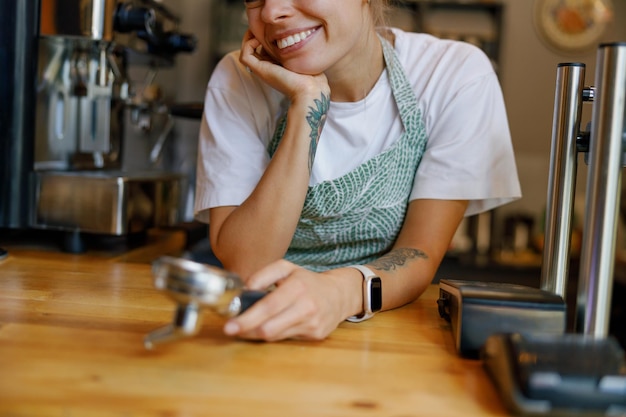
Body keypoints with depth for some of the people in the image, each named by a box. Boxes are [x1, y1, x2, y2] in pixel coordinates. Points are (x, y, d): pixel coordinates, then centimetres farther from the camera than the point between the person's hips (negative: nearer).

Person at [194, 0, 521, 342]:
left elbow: (421, 254, -15)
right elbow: (243, 264, -17)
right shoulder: (238, 80, -9)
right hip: (266, 334, 1)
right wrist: (306, 104, -23)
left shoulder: (459, 75, -11)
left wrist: (342, 292, -35)